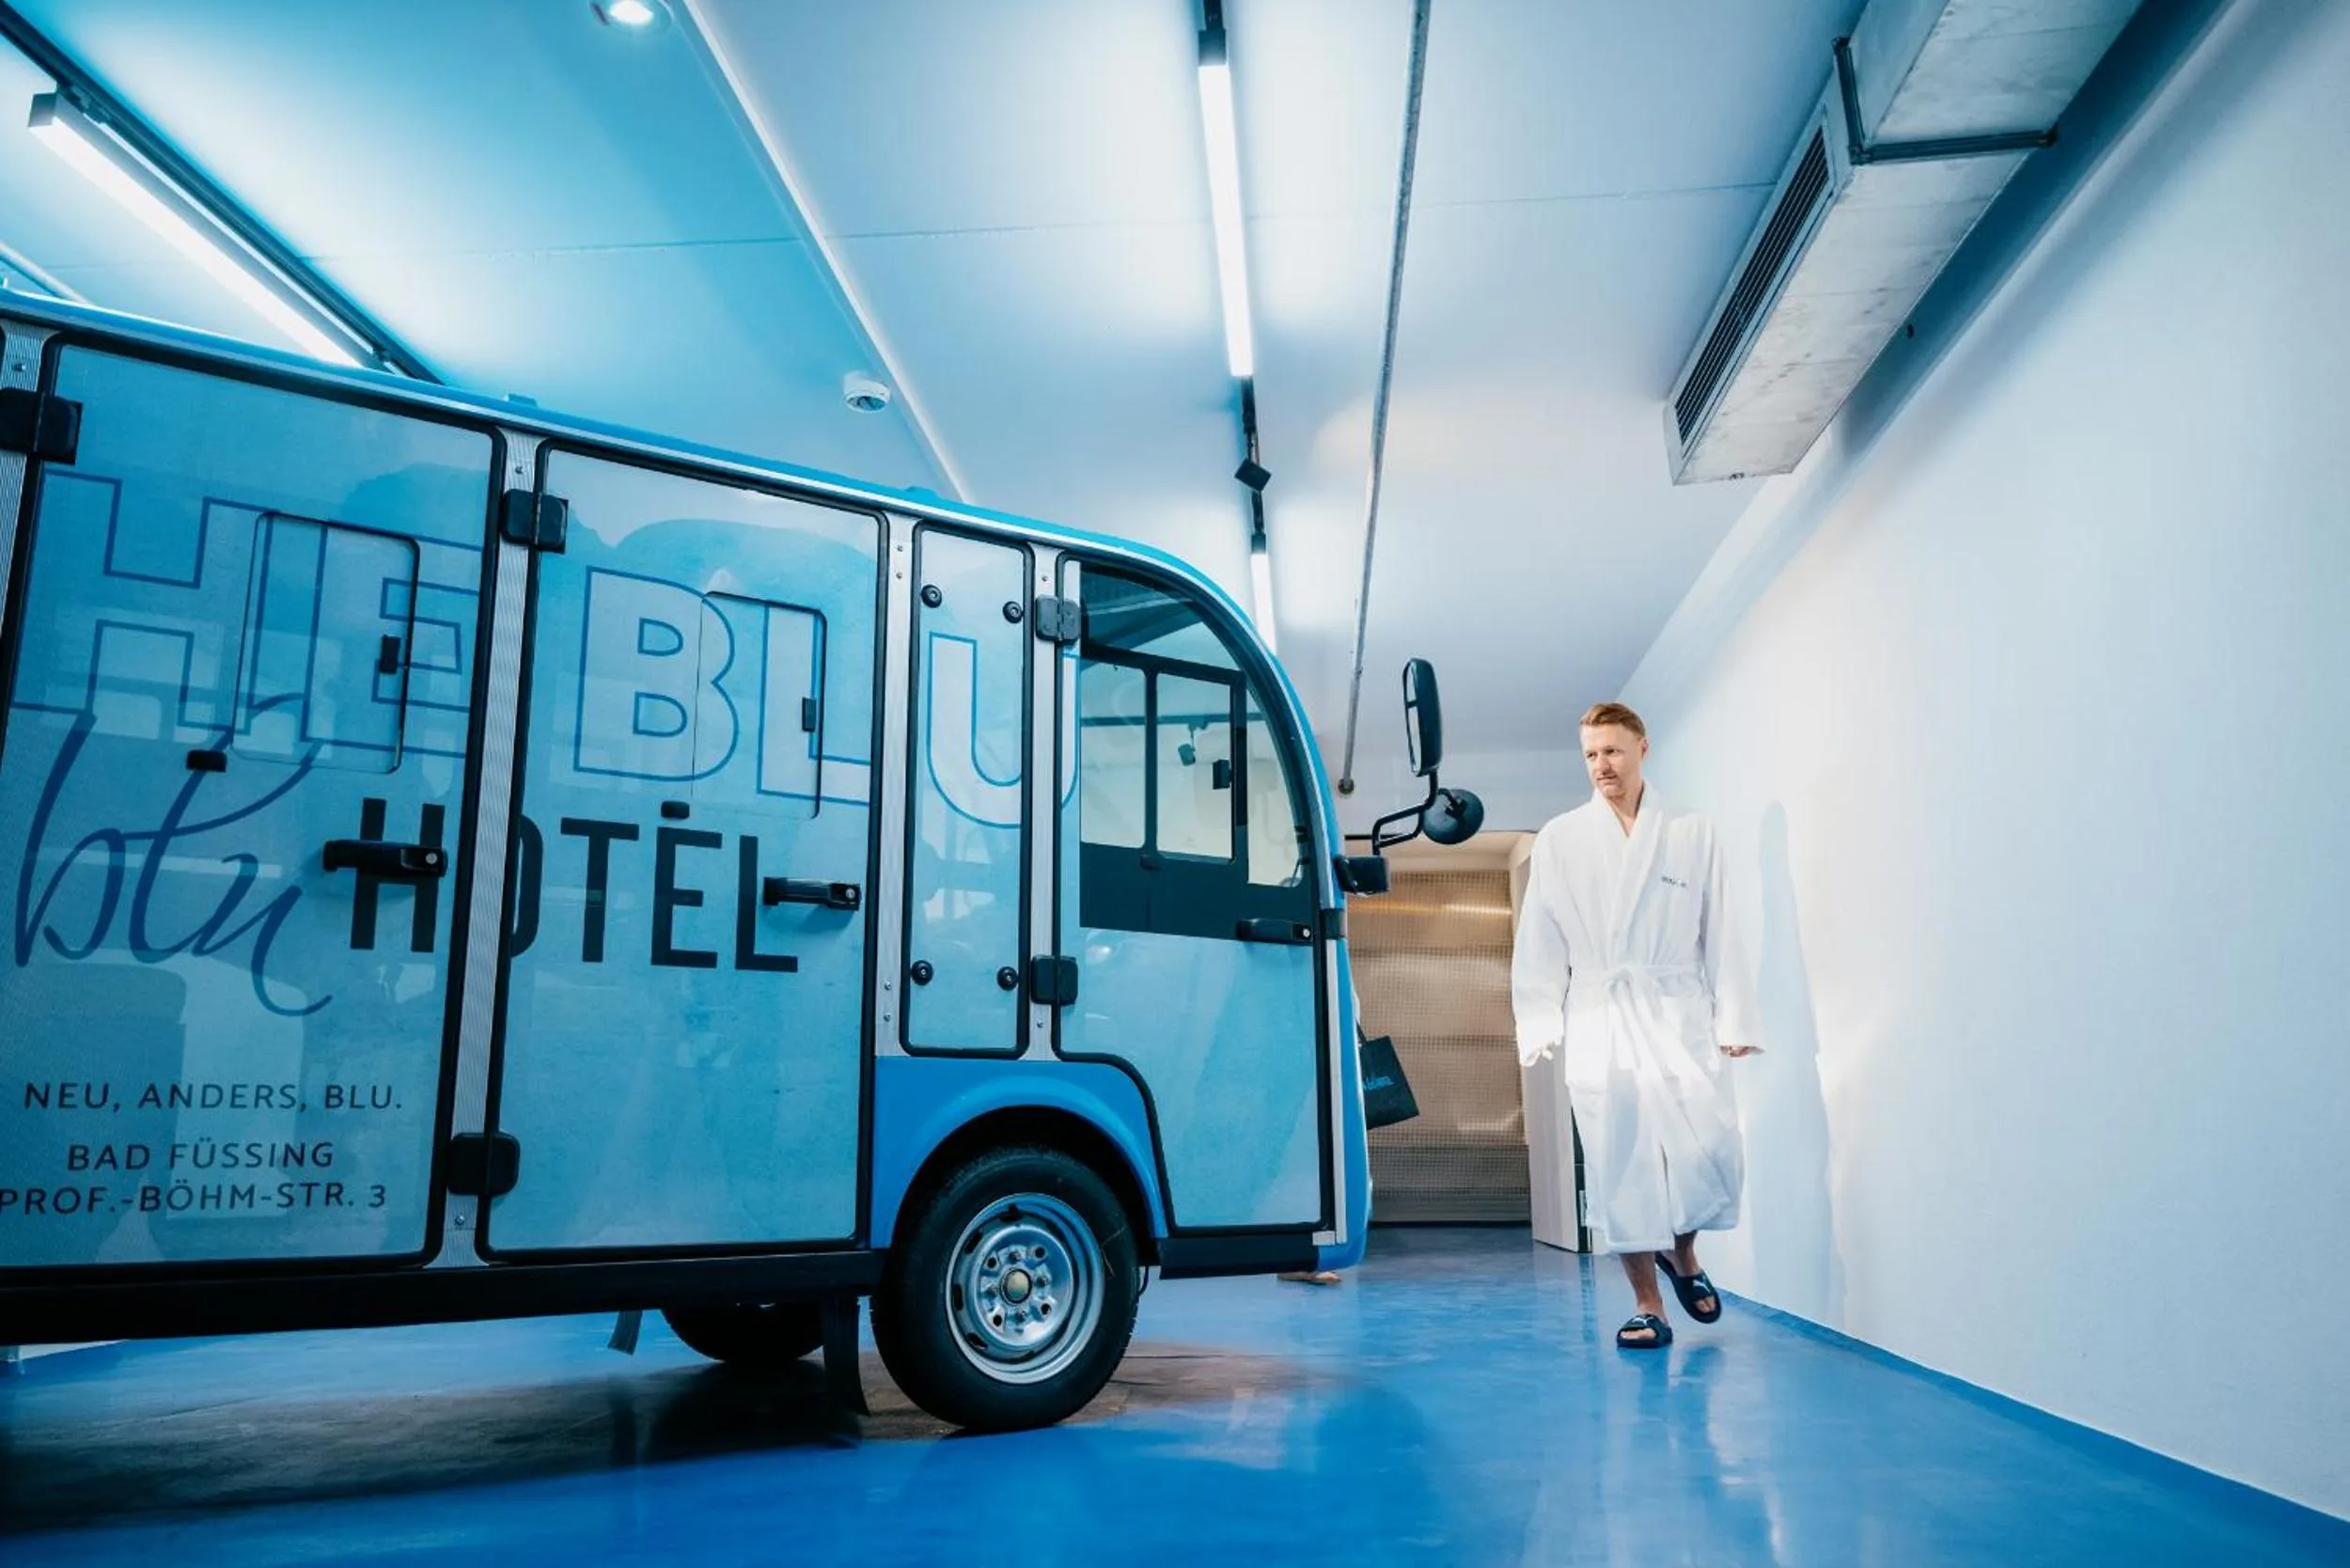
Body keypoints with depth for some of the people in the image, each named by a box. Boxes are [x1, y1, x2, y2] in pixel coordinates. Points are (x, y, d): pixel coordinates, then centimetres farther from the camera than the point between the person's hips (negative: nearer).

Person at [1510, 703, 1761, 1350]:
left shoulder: (1693, 834, 9)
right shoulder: (1560, 839, 9)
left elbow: (1719, 933, 6)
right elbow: (1540, 942, 7)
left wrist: (1734, 1020, 1)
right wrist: (1539, 1025, 0)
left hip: (1677, 1015, 0)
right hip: (1598, 1022, 0)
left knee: (1711, 1147, -10)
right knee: (1617, 1164, -1)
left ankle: (1681, 1253, 21)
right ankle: (1647, 1305, 13)